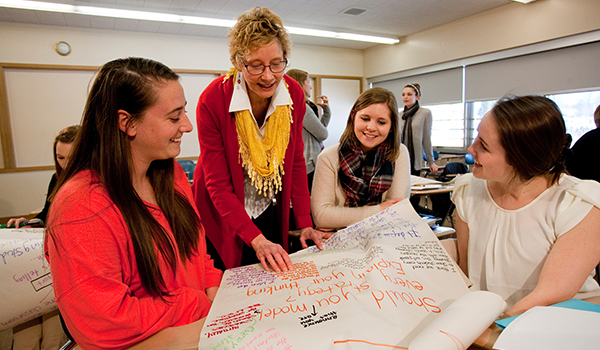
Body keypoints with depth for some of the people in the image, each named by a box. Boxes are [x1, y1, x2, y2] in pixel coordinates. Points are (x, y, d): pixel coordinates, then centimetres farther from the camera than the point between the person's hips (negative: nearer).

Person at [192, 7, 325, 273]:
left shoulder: (294, 94, -12)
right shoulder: (213, 100, -24)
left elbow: (296, 161, -4)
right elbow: (218, 184, -22)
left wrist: (305, 223, -9)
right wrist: (256, 239, -29)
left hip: (269, 210, 4)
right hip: (222, 214, -3)